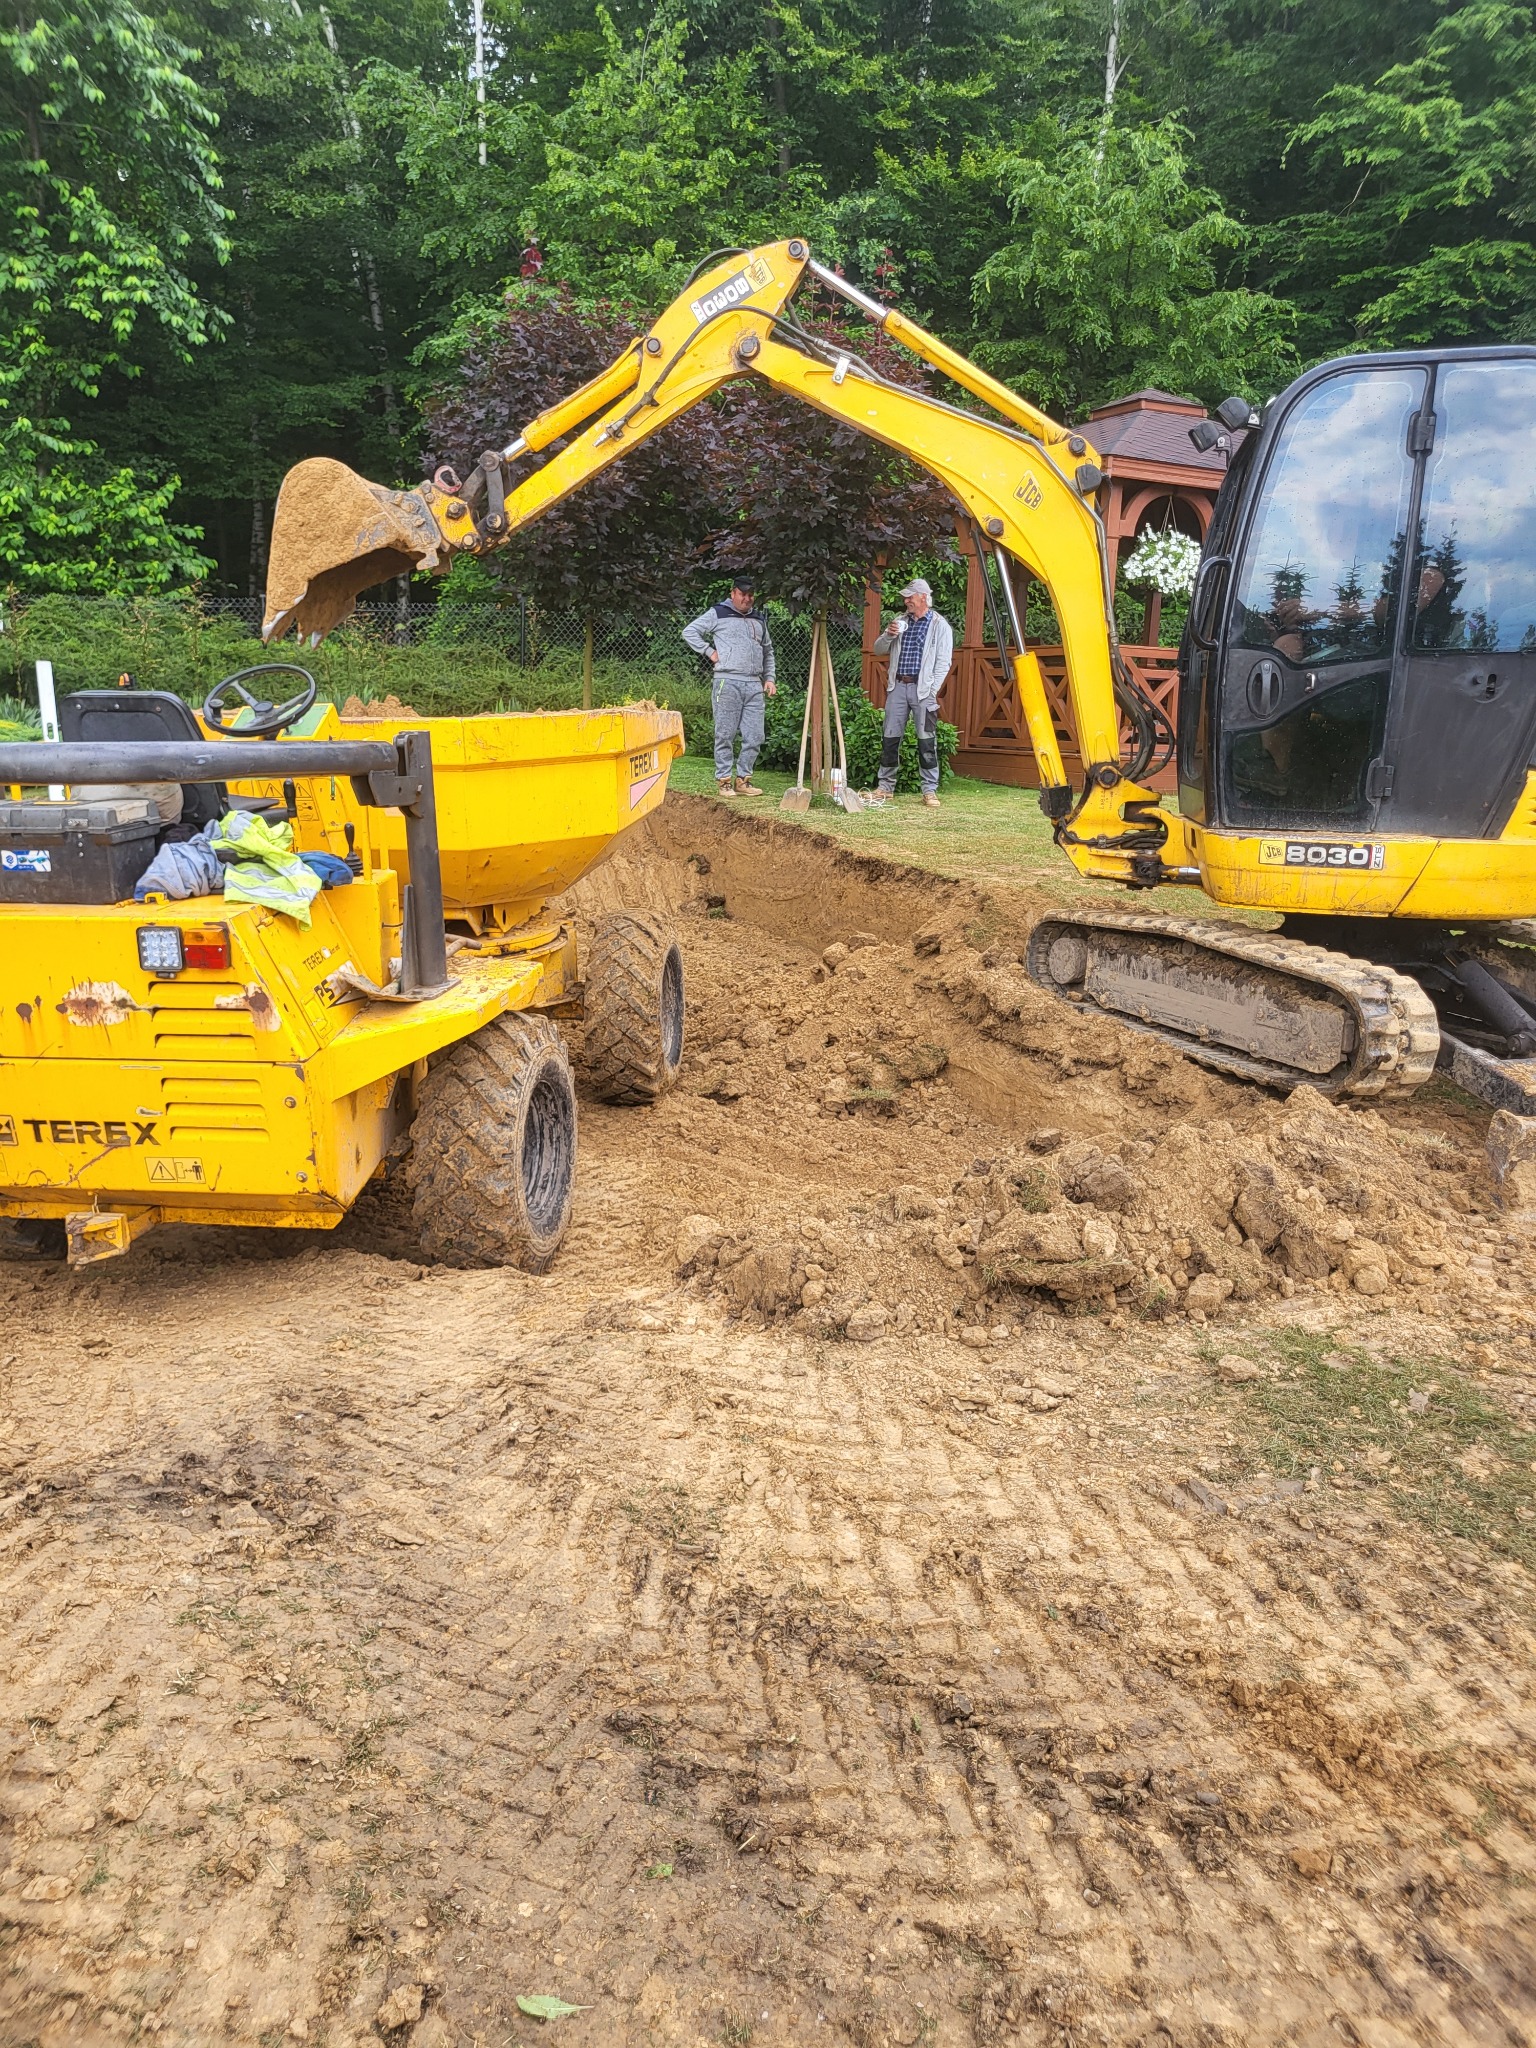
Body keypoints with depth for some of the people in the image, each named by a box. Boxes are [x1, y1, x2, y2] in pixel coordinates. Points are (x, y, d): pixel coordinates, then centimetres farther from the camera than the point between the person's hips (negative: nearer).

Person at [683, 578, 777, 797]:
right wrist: (709, 651, -3)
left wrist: (769, 678, 18)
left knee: (754, 736, 2)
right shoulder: (717, 614, 4)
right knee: (725, 735, -3)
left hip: (754, 685, 5)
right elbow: (689, 631, 3)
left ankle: (743, 779, 11)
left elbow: (768, 651, 28)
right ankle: (724, 780, 3)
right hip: (727, 682, -5)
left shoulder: (759, 619, 20)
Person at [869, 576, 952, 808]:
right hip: (897, 686, 5)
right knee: (890, 738, 5)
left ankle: (930, 791, 1)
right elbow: (879, 650, 18)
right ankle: (885, 787, 12)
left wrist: (932, 691, -12)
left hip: (922, 689, -5)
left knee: (927, 741, -4)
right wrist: (888, 635, -3)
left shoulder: (940, 625, 1)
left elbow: (943, 662, -4)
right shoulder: (900, 622, 16)